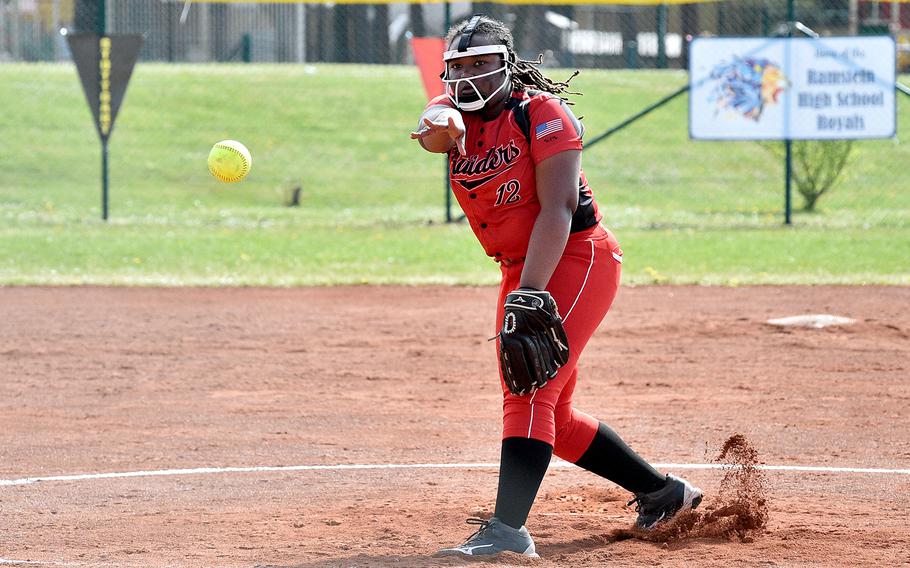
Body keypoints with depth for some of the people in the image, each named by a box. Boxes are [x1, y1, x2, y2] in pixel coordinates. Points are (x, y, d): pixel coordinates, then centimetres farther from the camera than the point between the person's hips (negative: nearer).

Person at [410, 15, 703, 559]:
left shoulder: (541, 112, -15)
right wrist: (439, 126, -50)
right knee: (552, 419, 14)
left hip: (579, 257, -8)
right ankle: (663, 492, 29)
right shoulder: (455, 113, 3)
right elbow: (434, 127, -23)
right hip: (522, 270, 8)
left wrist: (529, 294, -33)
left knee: (529, 387, -23)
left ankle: (508, 529, -32)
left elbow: (556, 208, -23)